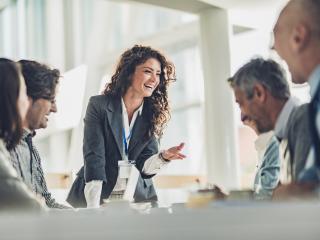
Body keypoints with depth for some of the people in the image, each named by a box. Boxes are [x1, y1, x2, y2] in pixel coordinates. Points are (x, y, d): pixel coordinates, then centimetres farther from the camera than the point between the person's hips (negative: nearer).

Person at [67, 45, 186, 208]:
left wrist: (164, 156, -21)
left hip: (138, 198, 3)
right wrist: (93, 208, -24)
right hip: (98, 198, -3)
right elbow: (93, 157, -14)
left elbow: (144, 166, 0)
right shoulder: (99, 105, -7)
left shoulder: (152, 115, 4)